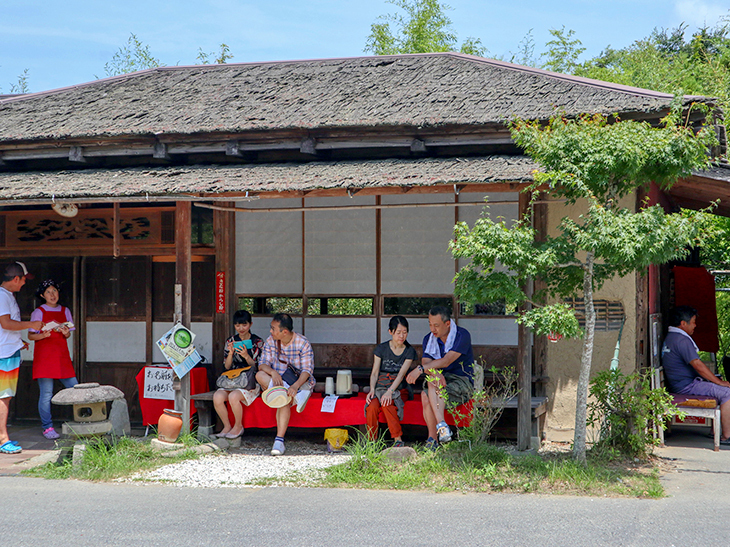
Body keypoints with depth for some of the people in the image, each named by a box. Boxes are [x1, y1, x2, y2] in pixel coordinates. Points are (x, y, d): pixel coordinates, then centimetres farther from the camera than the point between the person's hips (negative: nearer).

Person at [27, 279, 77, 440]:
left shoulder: (65, 311, 14)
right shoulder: (39, 312, 2)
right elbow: (30, 335, -1)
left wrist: (66, 333, -6)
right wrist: (43, 335, -20)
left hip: (62, 355, 4)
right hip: (44, 355, -4)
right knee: (46, 393, -6)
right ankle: (47, 428, 2)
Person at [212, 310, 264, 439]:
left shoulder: (257, 342, 2)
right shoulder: (230, 341, 11)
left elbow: (257, 367, -2)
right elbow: (227, 366, 8)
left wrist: (246, 356, -19)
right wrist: (231, 353, -11)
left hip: (250, 382, -4)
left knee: (233, 396, -34)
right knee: (217, 397, -27)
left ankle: (238, 426, -7)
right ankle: (227, 426, -4)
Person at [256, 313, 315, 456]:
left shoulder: (303, 343, -10)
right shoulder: (270, 341, 2)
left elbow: (307, 370, -17)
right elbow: (262, 364, -4)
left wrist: (295, 386, -37)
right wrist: (272, 372, -29)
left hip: (300, 383, -4)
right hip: (275, 382, 4)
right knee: (259, 375, -28)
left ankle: (279, 441, -39)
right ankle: (296, 396, -39)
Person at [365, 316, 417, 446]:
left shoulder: (409, 351, 3)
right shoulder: (381, 348, 5)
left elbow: (401, 374, -9)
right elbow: (374, 373, 2)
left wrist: (390, 391, -25)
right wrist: (372, 390, -19)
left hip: (398, 387, -1)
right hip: (380, 386, 1)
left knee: (386, 404, -34)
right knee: (372, 406, -31)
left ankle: (398, 439, -24)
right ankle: (371, 441, -18)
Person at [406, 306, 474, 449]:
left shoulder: (462, 335, -10)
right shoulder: (429, 339, 8)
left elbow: (447, 361, -21)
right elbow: (426, 362, -6)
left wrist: (420, 369, -29)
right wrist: (435, 373, -30)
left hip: (461, 382, -4)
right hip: (440, 380, 4)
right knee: (425, 396, -31)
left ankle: (432, 438, -33)